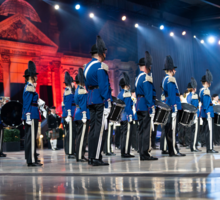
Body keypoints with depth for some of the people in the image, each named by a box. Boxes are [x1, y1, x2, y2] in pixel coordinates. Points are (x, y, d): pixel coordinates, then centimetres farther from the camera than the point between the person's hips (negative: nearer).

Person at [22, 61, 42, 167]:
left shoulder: (28, 87, 18)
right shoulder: (29, 87, -12)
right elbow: (27, 104, -18)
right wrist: (28, 117, -21)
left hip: (29, 115, 11)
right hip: (31, 115, -11)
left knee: (28, 137, 12)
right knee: (31, 137, -9)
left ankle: (30, 158, 19)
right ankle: (32, 160, -8)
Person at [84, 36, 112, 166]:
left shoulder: (88, 66, 16)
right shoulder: (100, 66, -12)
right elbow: (104, 86, -18)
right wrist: (107, 102, -18)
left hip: (91, 100, 9)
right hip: (100, 100, -9)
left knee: (93, 128, 11)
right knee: (100, 129, -8)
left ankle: (91, 157, 14)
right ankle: (96, 158, -8)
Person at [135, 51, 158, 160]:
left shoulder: (138, 78, 17)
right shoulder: (146, 78, -13)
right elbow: (148, 95, -19)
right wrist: (152, 108, -19)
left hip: (139, 107, 10)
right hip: (146, 108, -10)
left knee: (142, 130, 10)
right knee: (147, 130, -7)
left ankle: (142, 154, 14)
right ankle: (145, 154, -6)